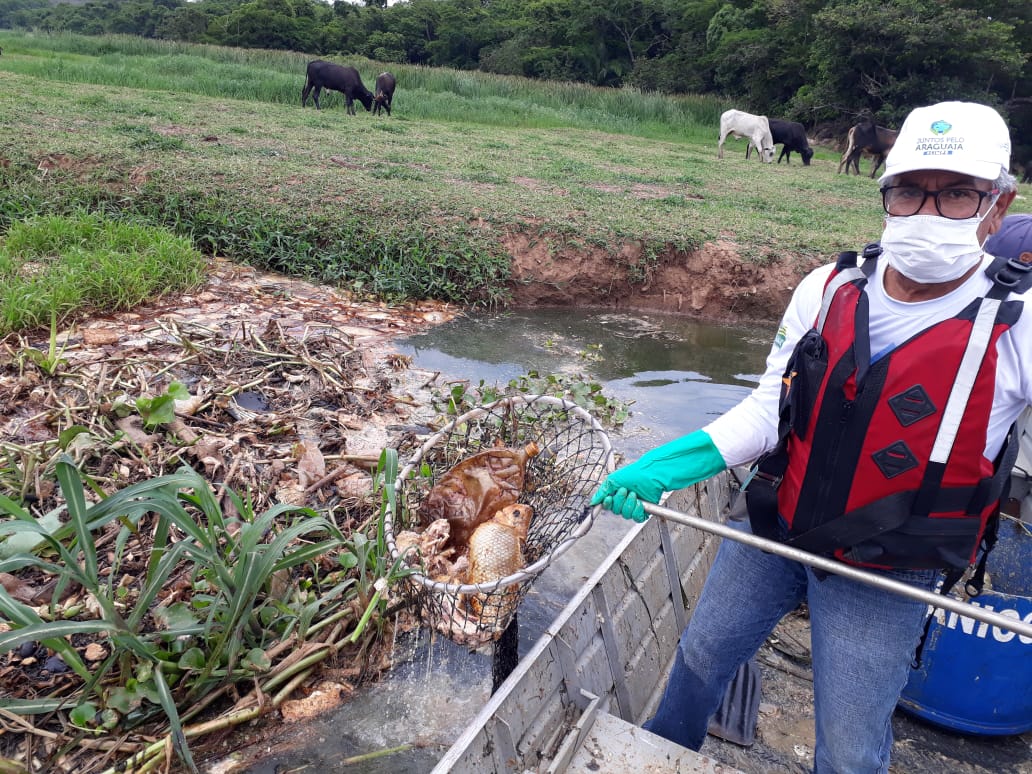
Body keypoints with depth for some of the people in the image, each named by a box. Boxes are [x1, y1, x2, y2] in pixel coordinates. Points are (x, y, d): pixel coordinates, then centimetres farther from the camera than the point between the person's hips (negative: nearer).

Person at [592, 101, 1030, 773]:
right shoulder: (827, 291, -8)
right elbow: (769, 409, -6)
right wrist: (665, 466, -16)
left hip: (885, 577, -3)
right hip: (772, 531, 3)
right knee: (702, 655, 22)